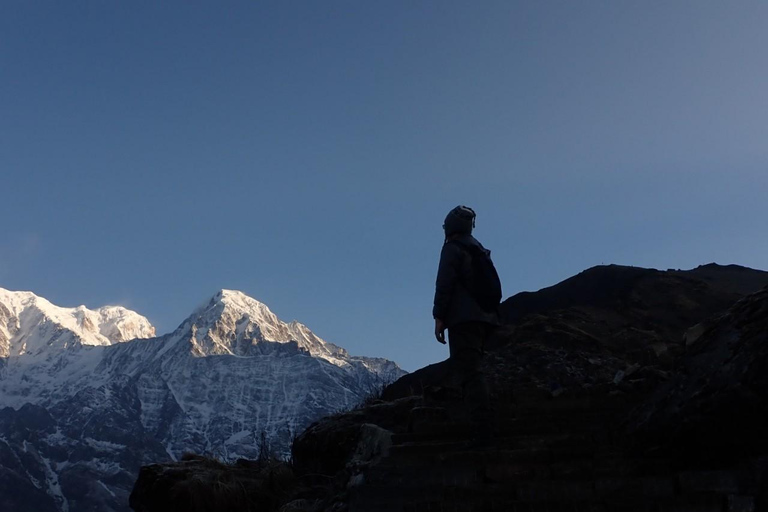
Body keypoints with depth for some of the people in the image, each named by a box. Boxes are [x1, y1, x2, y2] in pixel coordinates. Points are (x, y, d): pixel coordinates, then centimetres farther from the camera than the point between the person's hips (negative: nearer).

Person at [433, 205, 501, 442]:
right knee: (471, 369, 15)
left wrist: (439, 316, -12)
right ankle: (483, 423, 11)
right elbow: (493, 286, 22)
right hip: (486, 317, 8)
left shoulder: (452, 248, -2)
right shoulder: (480, 251, 22)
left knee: (469, 372, -12)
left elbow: (445, 284, -12)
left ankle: (482, 427, -19)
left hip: (463, 319, -8)